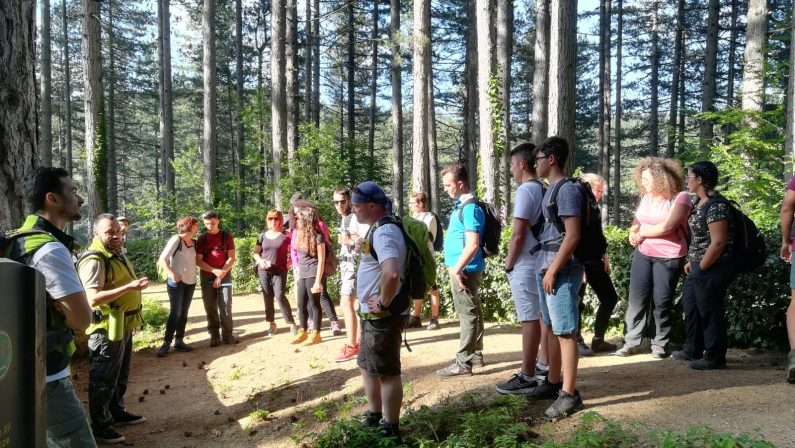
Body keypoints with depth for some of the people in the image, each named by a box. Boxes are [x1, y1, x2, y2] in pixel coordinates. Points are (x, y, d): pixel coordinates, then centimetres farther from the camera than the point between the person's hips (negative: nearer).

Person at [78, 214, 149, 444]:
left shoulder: (117, 254, 12)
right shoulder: (94, 260, -20)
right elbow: (93, 297, -28)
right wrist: (129, 287, -33)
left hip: (123, 325, 10)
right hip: (106, 328, -10)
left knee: (120, 375, 21)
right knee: (103, 379, 2)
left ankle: (117, 412, 36)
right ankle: (100, 426, 13)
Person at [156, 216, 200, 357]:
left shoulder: (194, 242, 6)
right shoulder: (176, 240, -12)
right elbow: (162, 259, -16)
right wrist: (171, 273, -29)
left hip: (191, 282, 6)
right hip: (176, 282, -6)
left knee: (184, 313, 10)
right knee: (175, 313, -5)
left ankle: (179, 341, 17)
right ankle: (166, 343, 3)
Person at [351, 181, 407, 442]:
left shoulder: (384, 232, -21)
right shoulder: (378, 229, 11)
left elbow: (392, 273, -38)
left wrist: (383, 303, -24)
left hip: (383, 315, -10)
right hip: (372, 313, 10)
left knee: (386, 372, 2)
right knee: (368, 367, 21)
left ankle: (391, 430, 16)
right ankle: (374, 418, 36)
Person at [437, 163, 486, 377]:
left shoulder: (470, 208, -18)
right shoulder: (461, 205, 13)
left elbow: (472, 244, -24)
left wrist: (457, 269, -20)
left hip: (464, 270, -10)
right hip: (461, 268, 10)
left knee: (468, 313, -4)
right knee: (472, 311, 16)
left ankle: (463, 362, 1)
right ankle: (475, 354, 26)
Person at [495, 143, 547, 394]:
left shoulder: (525, 190, -15)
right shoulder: (543, 190, 11)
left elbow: (518, 234, -18)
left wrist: (509, 263, -7)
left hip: (525, 264, -9)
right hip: (540, 261, 9)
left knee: (530, 319, -5)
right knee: (540, 316, 16)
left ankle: (527, 377, 2)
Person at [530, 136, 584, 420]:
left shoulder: (567, 189, -13)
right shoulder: (551, 190, 16)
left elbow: (573, 236, -18)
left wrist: (553, 270, -18)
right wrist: (545, 269, 17)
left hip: (561, 272, -10)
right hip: (547, 269, 10)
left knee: (566, 332, -3)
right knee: (553, 329, 16)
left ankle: (569, 394, 4)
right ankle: (553, 382, 27)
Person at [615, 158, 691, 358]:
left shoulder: (681, 198, -12)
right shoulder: (646, 196, 8)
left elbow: (667, 227, -21)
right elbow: (637, 218, 21)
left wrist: (642, 232, -8)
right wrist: (633, 231, -2)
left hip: (668, 258, -5)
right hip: (642, 254, 5)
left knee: (662, 302, 2)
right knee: (637, 298, 1)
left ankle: (659, 344, 15)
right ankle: (632, 341, 8)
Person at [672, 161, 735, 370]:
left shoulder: (716, 205, -20)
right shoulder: (700, 202, 10)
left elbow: (718, 242, -23)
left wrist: (701, 267, -16)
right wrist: (692, 261, 13)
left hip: (712, 268, -10)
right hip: (699, 266, 10)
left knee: (710, 312, 1)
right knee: (691, 307, 19)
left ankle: (714, 357, 15)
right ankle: (693, 350, 33)